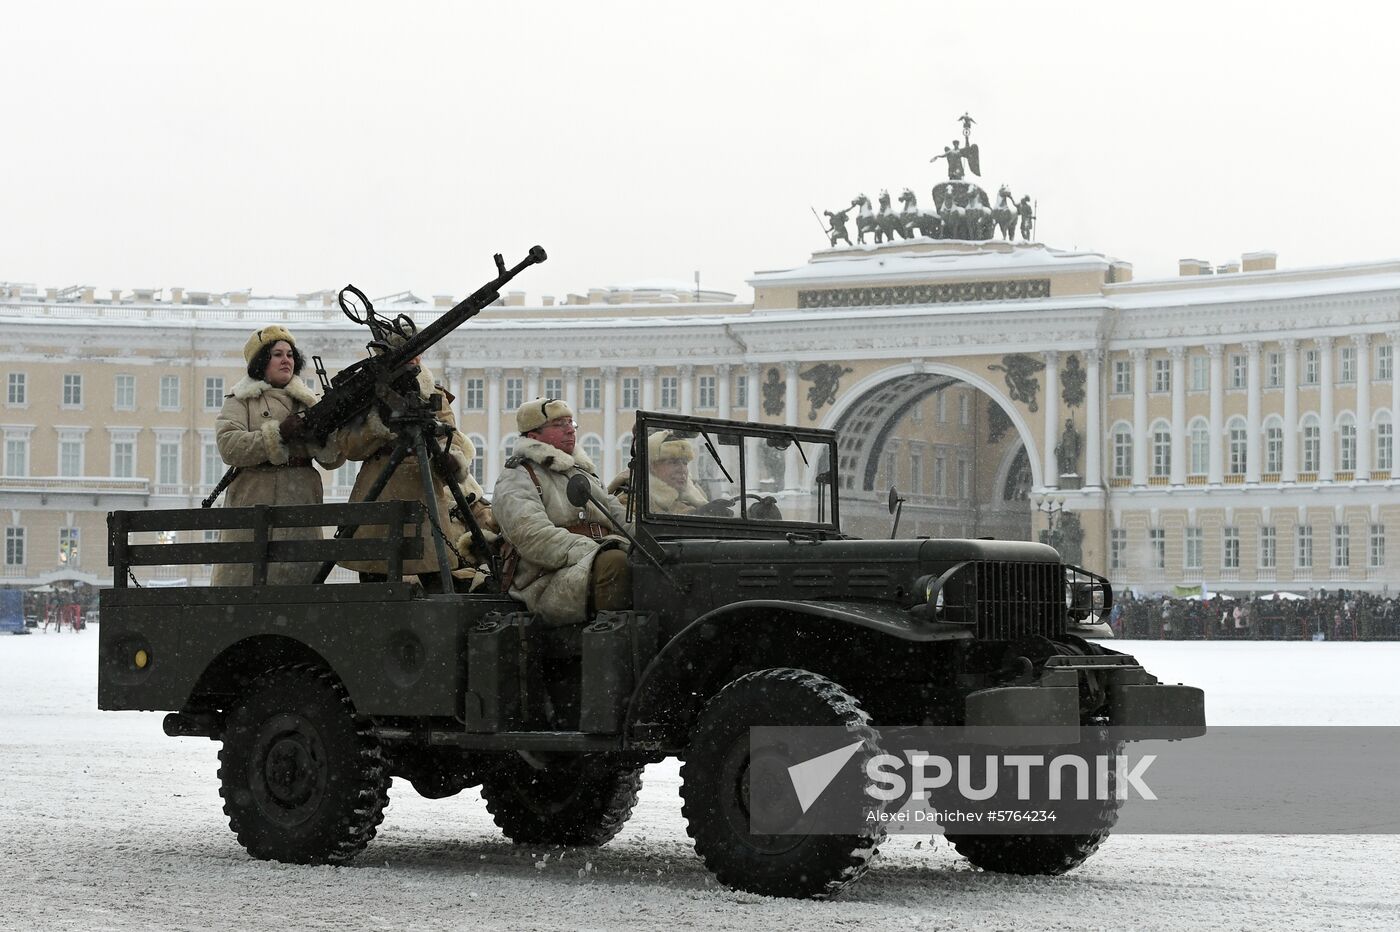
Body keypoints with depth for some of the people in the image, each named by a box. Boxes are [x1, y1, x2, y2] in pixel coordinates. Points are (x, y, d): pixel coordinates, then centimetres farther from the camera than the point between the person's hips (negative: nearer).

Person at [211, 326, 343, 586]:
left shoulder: (307, 400, 18)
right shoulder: (241, 400, 7)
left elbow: (332, 459, 11)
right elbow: (228, 446, -11)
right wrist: (279, 432, -17)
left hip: (301, 504, 4)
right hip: (254, 505, -4)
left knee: (300, 573, -2)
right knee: (242, 576, -9)